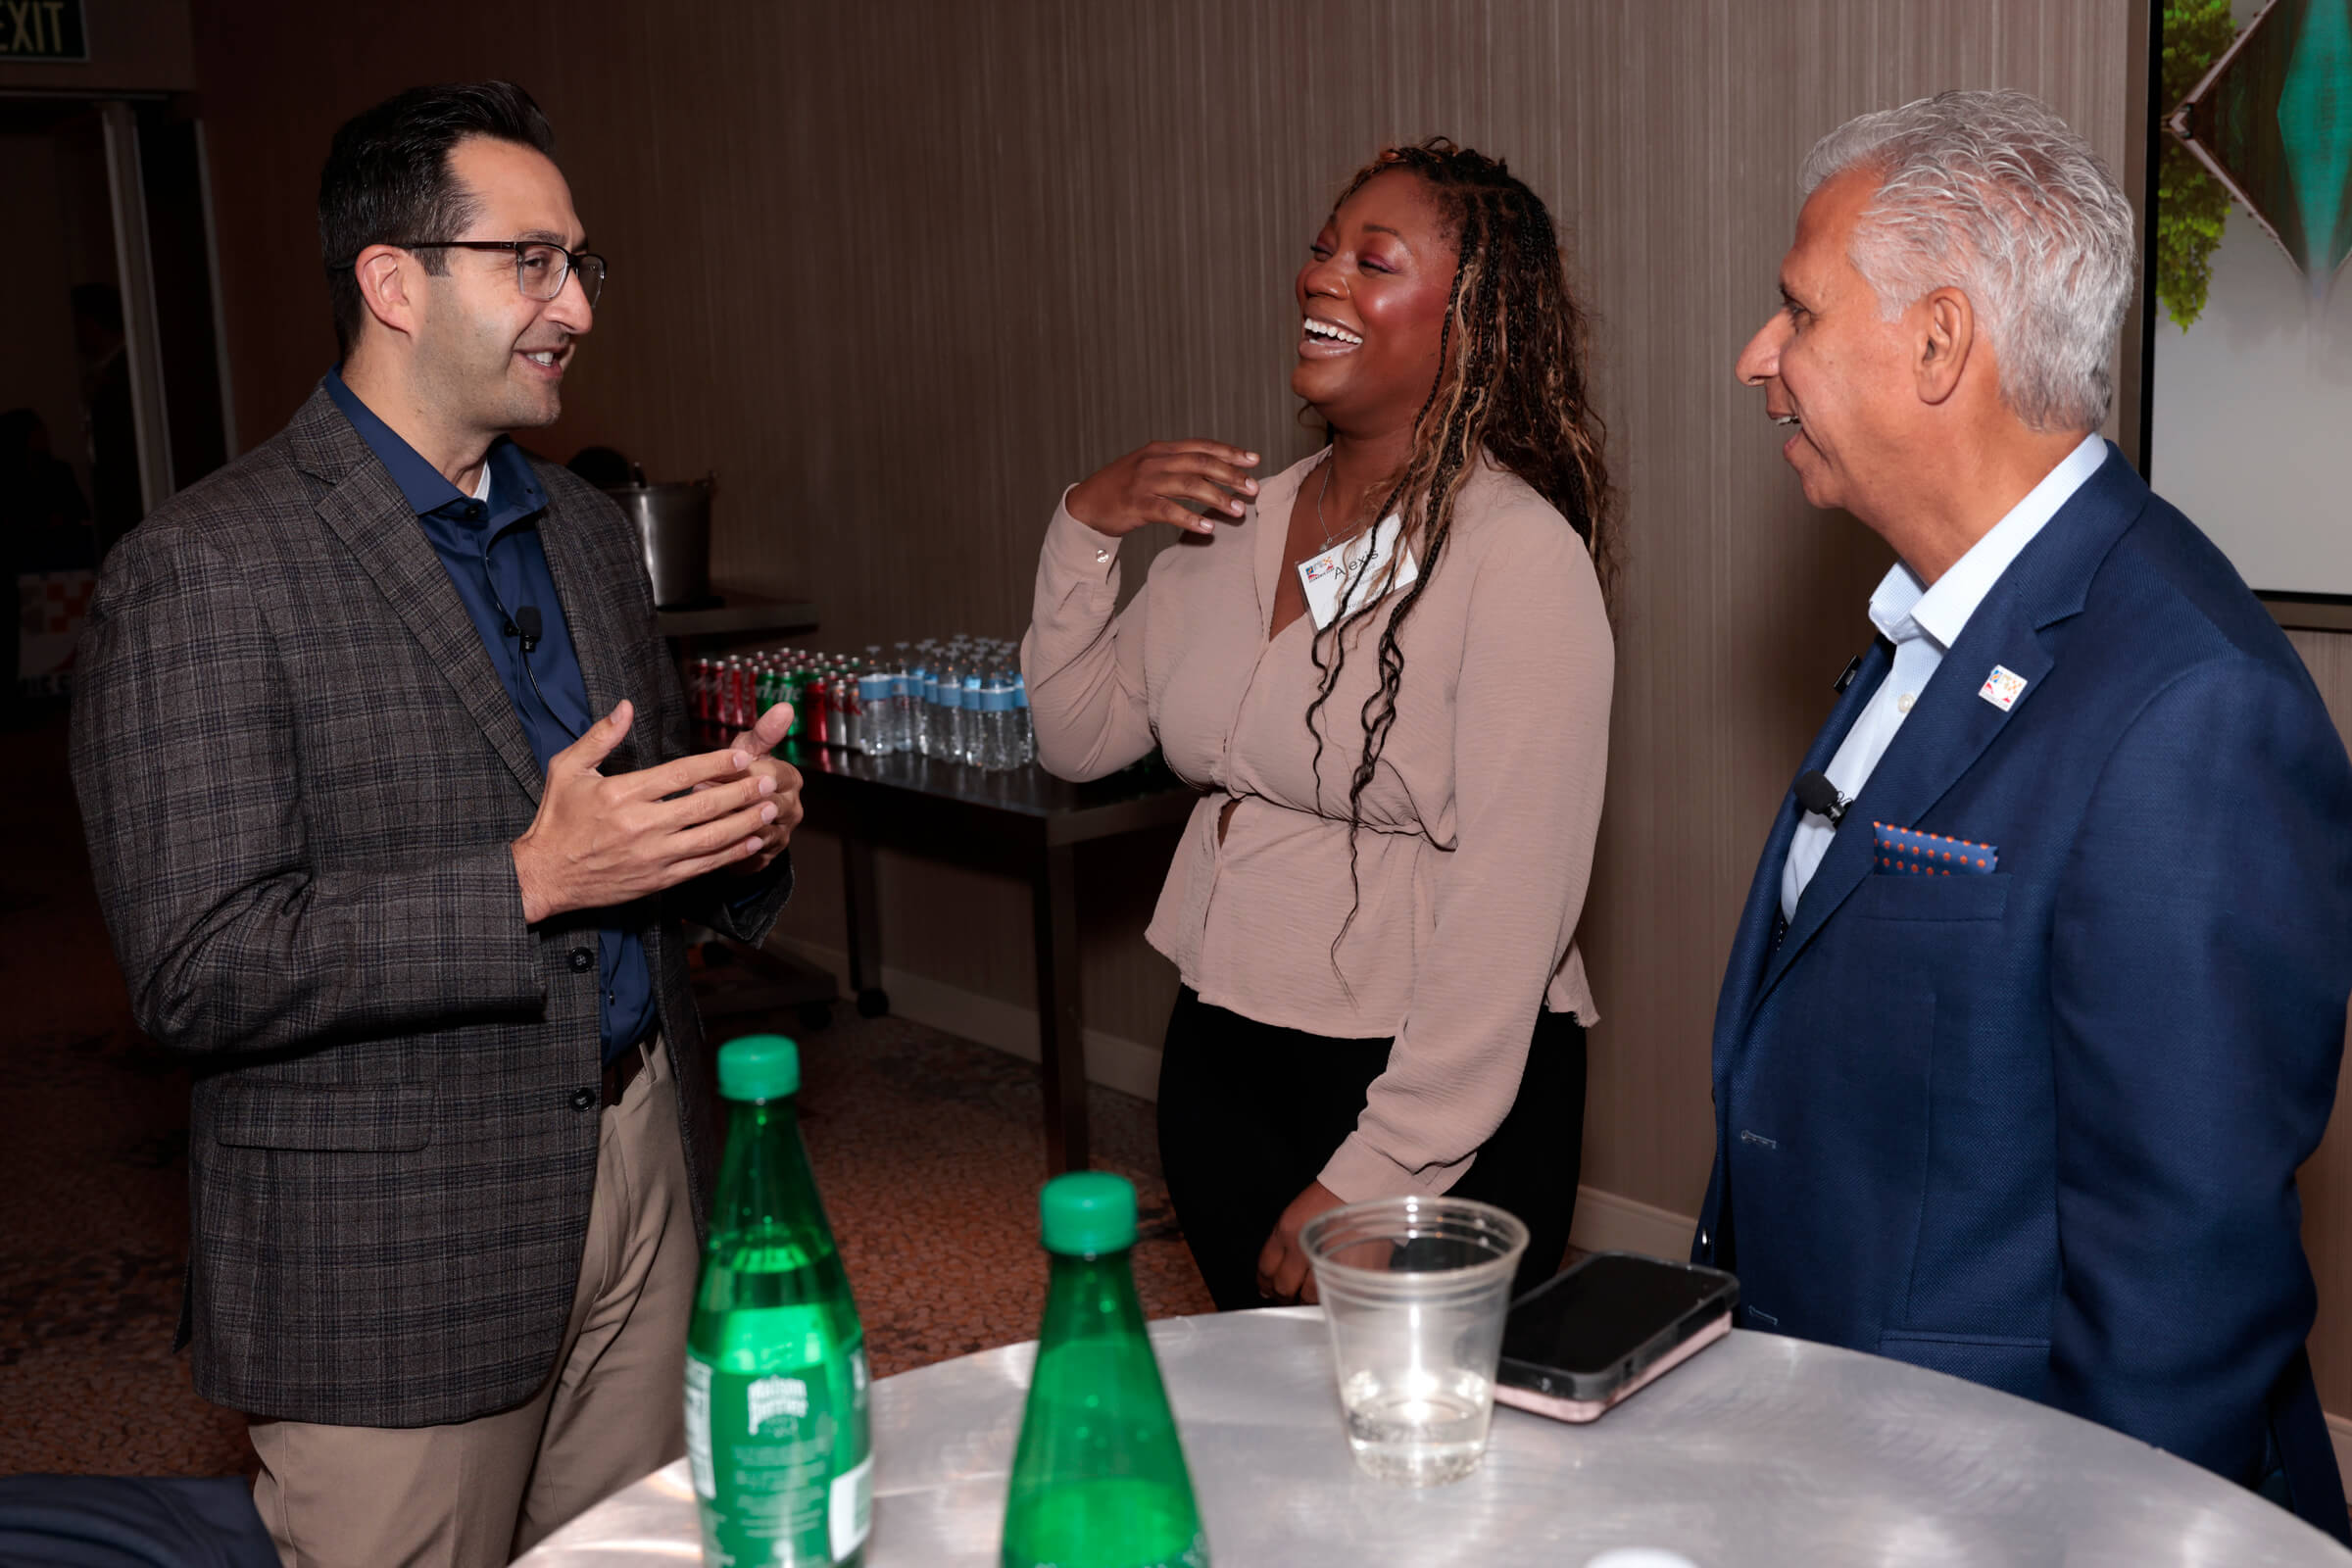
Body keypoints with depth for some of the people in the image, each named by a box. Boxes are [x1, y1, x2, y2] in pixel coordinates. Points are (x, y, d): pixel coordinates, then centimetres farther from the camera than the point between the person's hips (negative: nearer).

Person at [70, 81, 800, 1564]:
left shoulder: (588, 528, 11)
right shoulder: (205, 568, -13)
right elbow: (197, 969, -18)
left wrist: (739, 827, -4)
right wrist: (527, 885, -24)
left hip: (640, 1167, 7)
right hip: (395, 1250, -6)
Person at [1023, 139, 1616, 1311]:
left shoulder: (1522, 554, -16)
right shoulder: (1238, 516, 4)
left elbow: (1511, 908, -20)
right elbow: (1078, 739, 11)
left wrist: (1371, 1177, -21)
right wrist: (1084, 530, -2)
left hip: (1440, 1093, -6)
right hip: (1222, 1065, 6)